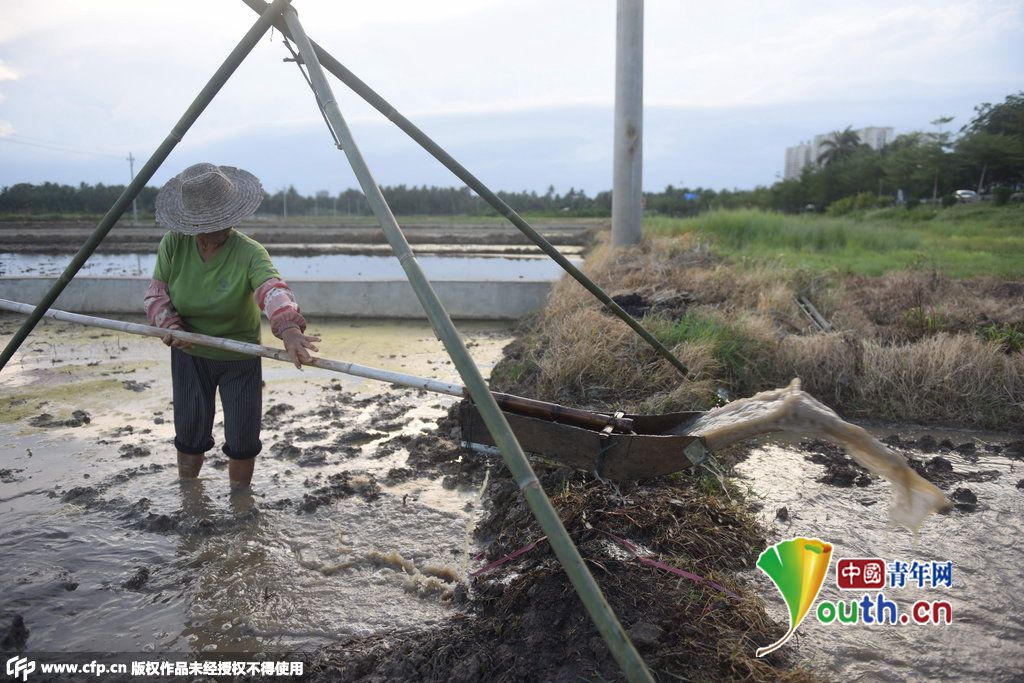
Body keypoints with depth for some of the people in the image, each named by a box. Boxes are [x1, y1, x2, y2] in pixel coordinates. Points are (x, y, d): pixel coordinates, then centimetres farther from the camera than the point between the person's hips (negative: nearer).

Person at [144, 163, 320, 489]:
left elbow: (273, 289, -45)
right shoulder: (173, 244, -15)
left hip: (239, 358, -2)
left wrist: (289, 327, -65)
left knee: (242, 440, 2)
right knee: (189, 434, 14)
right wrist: (170, 325, -25)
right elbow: (156, 291, -5)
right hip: (189, 355, 3)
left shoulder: (249, 253, -26)